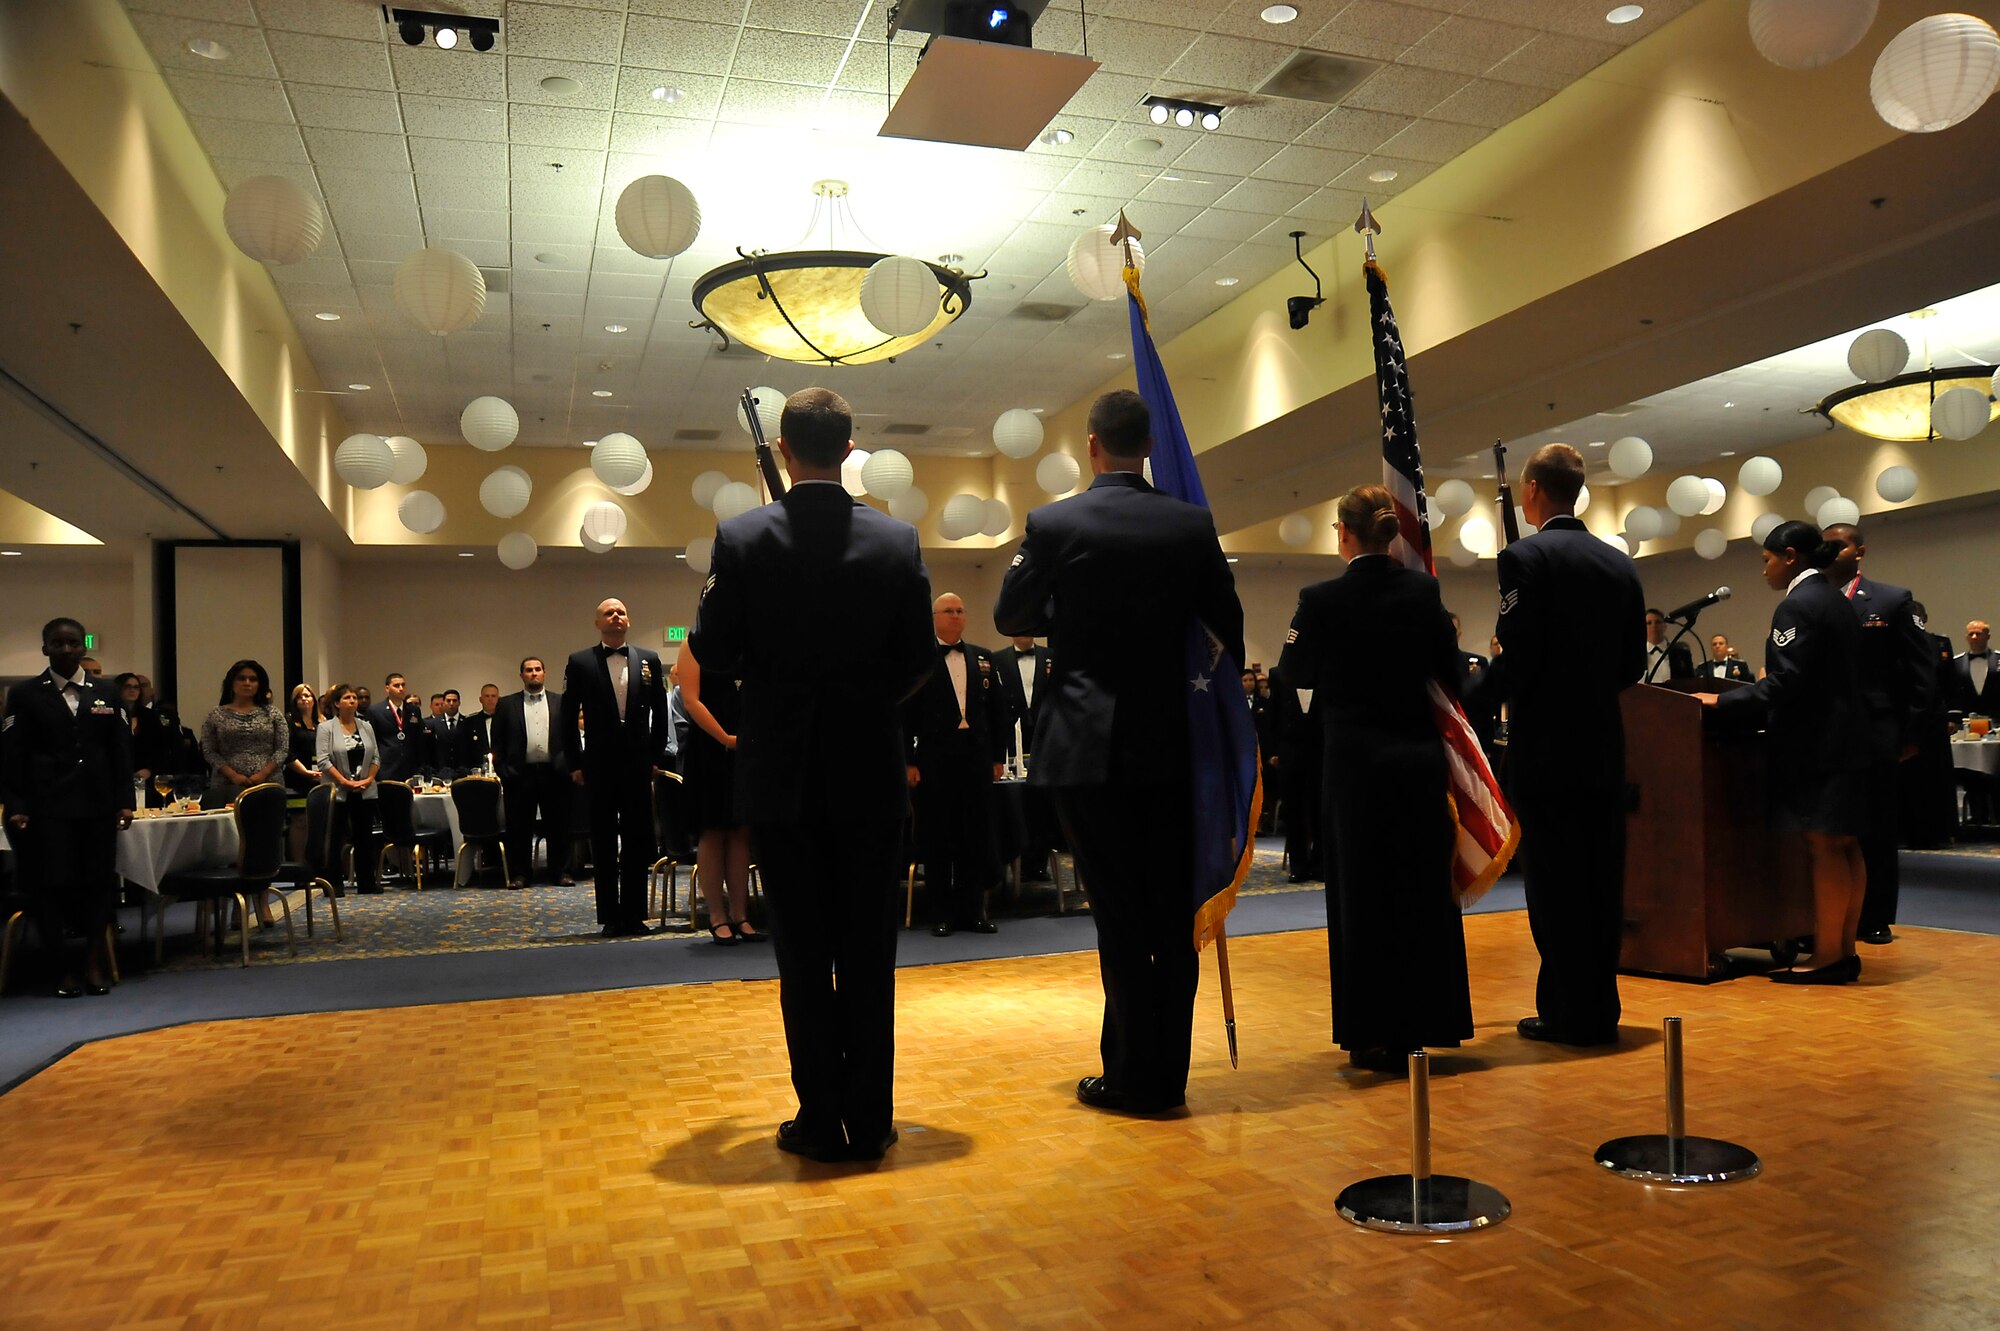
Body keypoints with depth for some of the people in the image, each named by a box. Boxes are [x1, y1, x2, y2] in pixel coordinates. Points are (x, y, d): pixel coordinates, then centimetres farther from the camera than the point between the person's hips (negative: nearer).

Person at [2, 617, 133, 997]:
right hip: (46, 807, -2)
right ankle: (64, 969, 10)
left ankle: (95, 963, 15)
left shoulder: (106, 696, 11)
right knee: (50, 887, -1)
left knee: (97, 883, 4)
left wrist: (124, 802, 3)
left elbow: (121, 752, 10)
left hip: (98, 806, 2)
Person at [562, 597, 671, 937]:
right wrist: (574, 764, 0)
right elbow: (568, 717, 4)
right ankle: (610, 917, 10)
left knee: (638, 842, 4)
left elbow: (660, 713, 10)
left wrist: (656, 756, 4)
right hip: (599, 766, -1)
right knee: (604, 844, 4)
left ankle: (634, 915, 11)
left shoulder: (649, 661, 7)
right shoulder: (580, 662, 3)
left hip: (638, 764, 1)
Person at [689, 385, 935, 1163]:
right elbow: (919, 658, 1)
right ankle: (869, 1121, 17)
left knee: (803, 957, 8)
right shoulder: (897, 542, -4)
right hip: (871, 774, 1)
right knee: (869, 955, 9)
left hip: (783, 776, -1)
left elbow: (712, 653, -4)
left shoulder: (742, 539, -8)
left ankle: (822, 1121, 15)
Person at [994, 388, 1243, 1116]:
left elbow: (1010, 616, 6)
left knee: (1119, 917, 5)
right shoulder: (1192, 525, 0)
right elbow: (1229, 625, 8)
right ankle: (1164, 1075, 20)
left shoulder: (1053, 524, -7)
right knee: (1172, 915, 11)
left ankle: (1130, 1076, 13)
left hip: (1087, 747, -2)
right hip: (1167, 743, 3)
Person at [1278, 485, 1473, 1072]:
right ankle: (1423, 1021, 23)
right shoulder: (1423, 590, -2)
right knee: (1424, 890, 13)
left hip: (1356, 763, -3)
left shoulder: (1322, 599, -11)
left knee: (1362, 893, 6)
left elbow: (1294, 673, 2)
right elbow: (1451, 675, 2)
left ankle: (1375, 1034, 12)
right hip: (1420, 759, 3)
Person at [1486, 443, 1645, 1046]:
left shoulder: (1525, 556, -11)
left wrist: (1478, 688, 1)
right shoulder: (1619, 563, 10)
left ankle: (1569, 1012, 6)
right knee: (1601, 876, 12)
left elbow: (1518, 658, -17)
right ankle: (1601, 1007, 20)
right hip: (1604, 745, 7)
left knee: (1553, 881, 0)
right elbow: (1633, 662, 12)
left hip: (1546, 747, -7)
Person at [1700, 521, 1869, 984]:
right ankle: (1844, 952, 15)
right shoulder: (1835, 602, 17)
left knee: (1825, 850, -7)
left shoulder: (1797, 606, -13)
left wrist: (1724, 702, -14)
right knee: (1845, 848, 10)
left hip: (1814, 747, -10)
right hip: (1845, 741, 10)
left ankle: (1826, 959, -4)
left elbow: (1786, 682, -20)